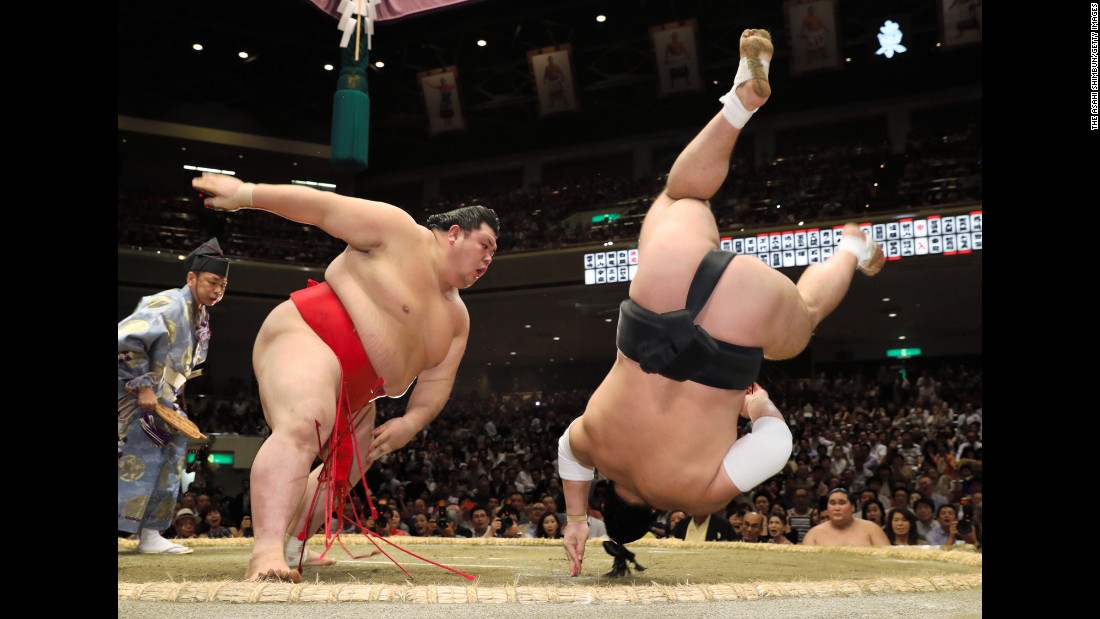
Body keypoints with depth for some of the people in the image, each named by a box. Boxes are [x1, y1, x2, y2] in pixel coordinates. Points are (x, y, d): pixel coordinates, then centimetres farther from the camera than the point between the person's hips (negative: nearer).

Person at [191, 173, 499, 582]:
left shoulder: (457, 318, 13)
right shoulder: (400, 233, -8)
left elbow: (437, 381, 9)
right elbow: (322, 207, -9)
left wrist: (410, 423, -8)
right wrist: (247, 194, -10)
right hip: (306, 338, -10)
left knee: (345, 473, 20)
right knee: (305, 426, -36)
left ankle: (290, 548, 35)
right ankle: (266, 552, -47)